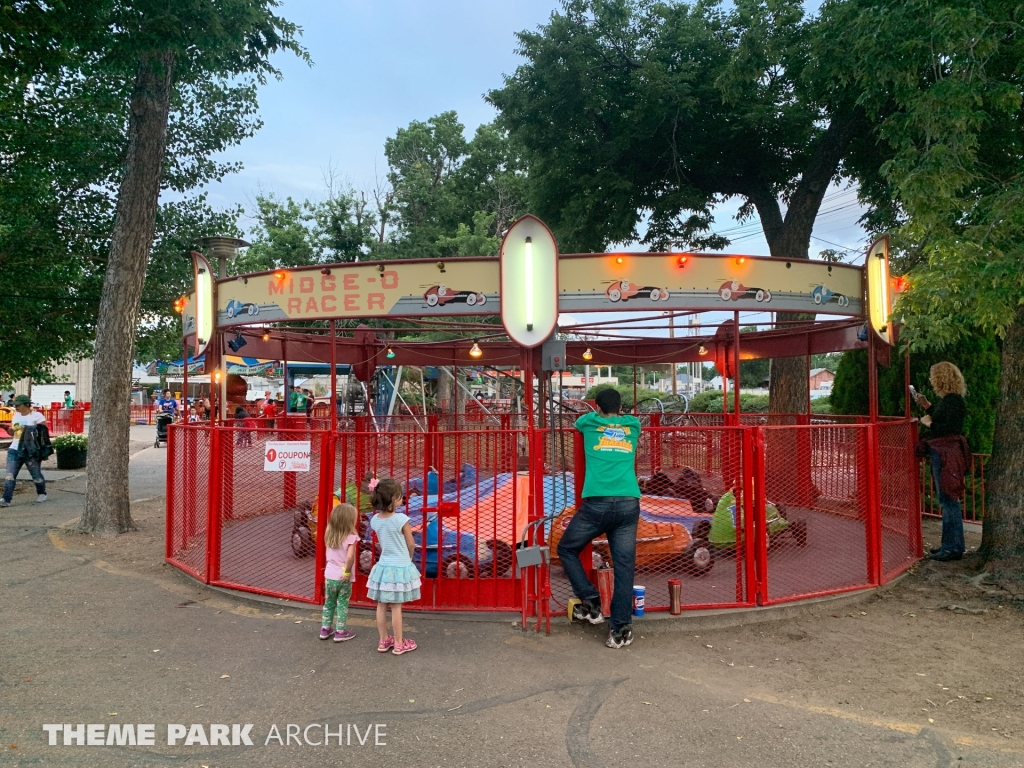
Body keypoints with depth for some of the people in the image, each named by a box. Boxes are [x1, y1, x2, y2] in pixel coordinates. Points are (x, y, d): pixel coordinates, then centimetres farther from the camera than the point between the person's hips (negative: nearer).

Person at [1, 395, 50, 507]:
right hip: (14, 450, 6)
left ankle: (41, 493, 28)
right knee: (9, 475, -4)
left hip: (30, 451, -6)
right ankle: (6, 499, -6)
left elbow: (44, 432, -9)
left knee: (36, 475, 6)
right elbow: (12, 432, 22)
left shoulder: (36, 416, -7)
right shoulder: (16, 416, 14)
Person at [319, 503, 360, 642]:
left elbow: (328, 556, 5)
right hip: (343, 578, -5)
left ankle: (325, 629, 31)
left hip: (329, 576, 5)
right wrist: (347, 572, -20)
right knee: (342, 604, 11)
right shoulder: (351, 537, -19)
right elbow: (350, 557, -29)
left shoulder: (329, 535, 0)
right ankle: (340, 632, 18)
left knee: (329, 603, 21)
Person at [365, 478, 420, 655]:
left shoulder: (375, 520, -2)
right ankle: (398, 644, 13)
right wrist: (408, 558, 12)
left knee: (382, 605, 12)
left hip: (382, 566, 5)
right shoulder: (401, 519, -19)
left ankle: (383, 641, 24)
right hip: (400, 567, -5)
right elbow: (411, 545, -8)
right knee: (396, 607, 2)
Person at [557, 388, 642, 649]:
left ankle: (590, 602, 11)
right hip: (628, 504, 2)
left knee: (567, 549, 17)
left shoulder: (589, 423, 15)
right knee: (624, 566, 4)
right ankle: (620, 628, 4)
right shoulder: (633, 425, 18)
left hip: (597, 503, -2)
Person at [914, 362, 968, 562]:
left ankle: (954, 547, 3)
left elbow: (950, 428, -25)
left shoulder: (953, 401, -16)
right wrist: (927, 406, 21)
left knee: (949, 500, -5)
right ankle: (949, 544, 25)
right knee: (946, 500, 16)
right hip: (940, 454, 11)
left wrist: (928, 423, -13)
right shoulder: (946, 399, 14)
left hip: (947, 455, -11)